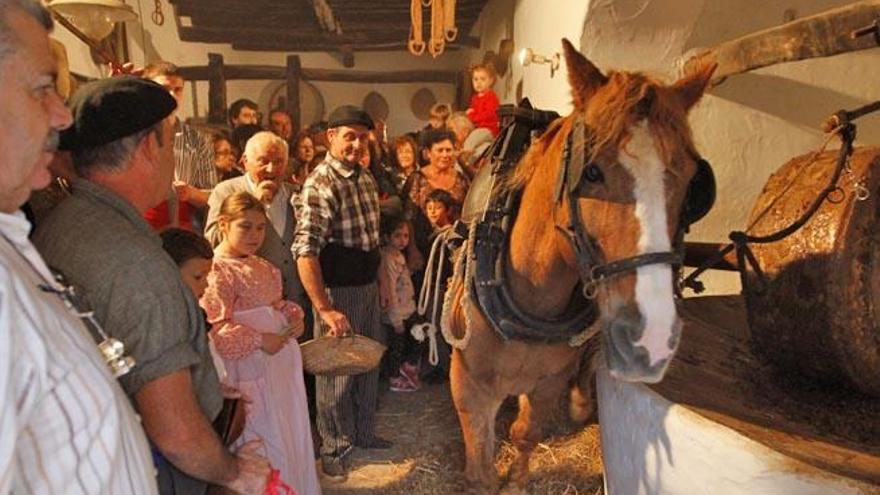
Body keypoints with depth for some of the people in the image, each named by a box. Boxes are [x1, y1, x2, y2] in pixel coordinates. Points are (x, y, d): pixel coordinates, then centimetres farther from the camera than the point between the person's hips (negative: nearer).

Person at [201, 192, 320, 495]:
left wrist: (295, 317, 3)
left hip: (283, 360, 8)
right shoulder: (217, 271, -14)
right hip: (252, 367, -8)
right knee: (269, 445, 3)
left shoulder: (260, 266, 12)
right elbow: (215, 330, -22)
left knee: (293, 434, 19)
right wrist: (260, 340, -22)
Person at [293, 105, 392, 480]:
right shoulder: (320, 184, -18)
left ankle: (364, 432, 39)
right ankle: (334, 446, 26)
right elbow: (305, 251, -26)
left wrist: (377, 283, 16)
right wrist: (325, 309, -30)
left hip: (369, 285, 8)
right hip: (338, 290, -8)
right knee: (336, 369, 6)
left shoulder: (366, 179, 8)